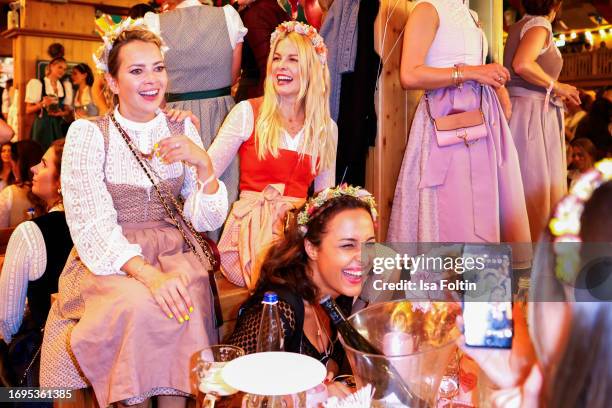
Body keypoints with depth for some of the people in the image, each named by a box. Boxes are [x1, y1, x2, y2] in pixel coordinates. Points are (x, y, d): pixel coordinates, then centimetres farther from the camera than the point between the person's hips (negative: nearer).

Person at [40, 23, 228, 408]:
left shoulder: (183, 130, 6)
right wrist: (148, 274, -29)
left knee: (183, 303, -29)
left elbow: (208, 220, 2)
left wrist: (203, 163, -16)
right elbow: (91, 224, -13)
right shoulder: (87, 133, -3)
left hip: (176, 255, 2)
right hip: (109, 261, -2)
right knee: (139, 306, -32)